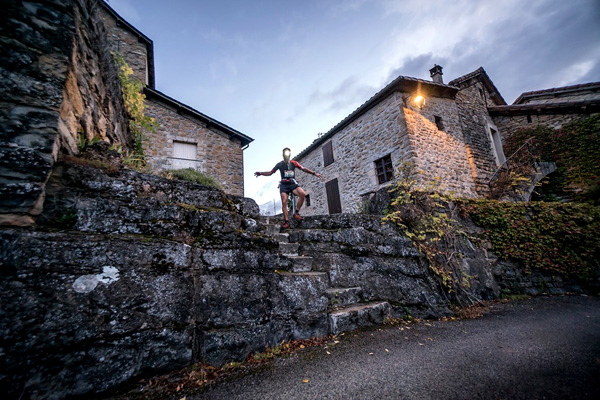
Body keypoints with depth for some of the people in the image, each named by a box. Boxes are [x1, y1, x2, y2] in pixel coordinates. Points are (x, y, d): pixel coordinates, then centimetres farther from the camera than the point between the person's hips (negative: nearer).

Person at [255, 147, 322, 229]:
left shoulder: (294, 163, 10)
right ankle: (286, 222, -7)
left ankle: (296, 213, -15)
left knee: (303, 194, -26)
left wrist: (314, 173, 4)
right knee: (284, 202, -13)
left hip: (293, 183, 1)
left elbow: (304, 169, 12)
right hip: (284, 185, 0)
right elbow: (270, 173, 9)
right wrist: (261, 173, -6)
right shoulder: (280, 164, 7)